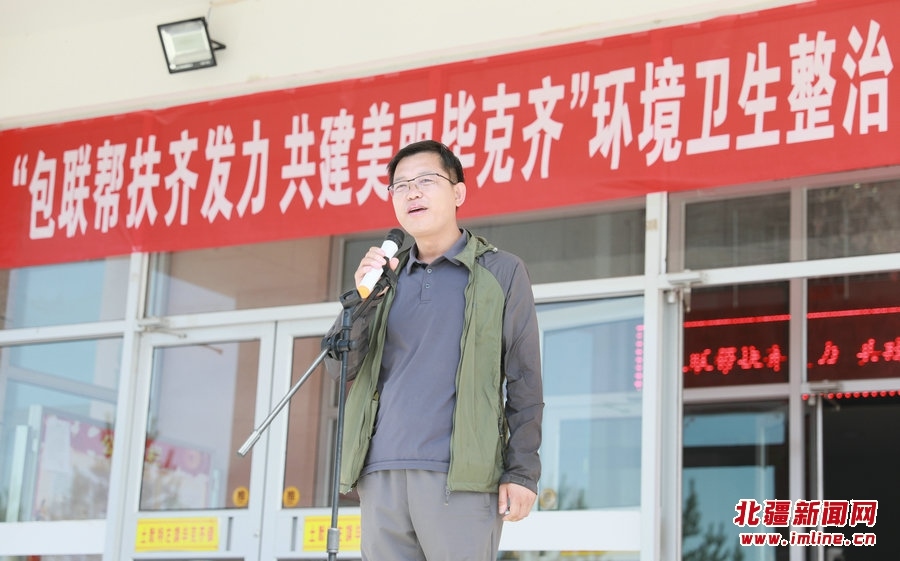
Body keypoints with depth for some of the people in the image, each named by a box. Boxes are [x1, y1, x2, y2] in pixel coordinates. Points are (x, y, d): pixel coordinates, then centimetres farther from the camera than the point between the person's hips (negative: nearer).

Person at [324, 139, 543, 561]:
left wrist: (522, 471, -5)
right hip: (380, 474, 4)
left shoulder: (500, 272, 7)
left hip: (460, 477, -4)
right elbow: (339, 366, 10)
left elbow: (524, 383, 4)